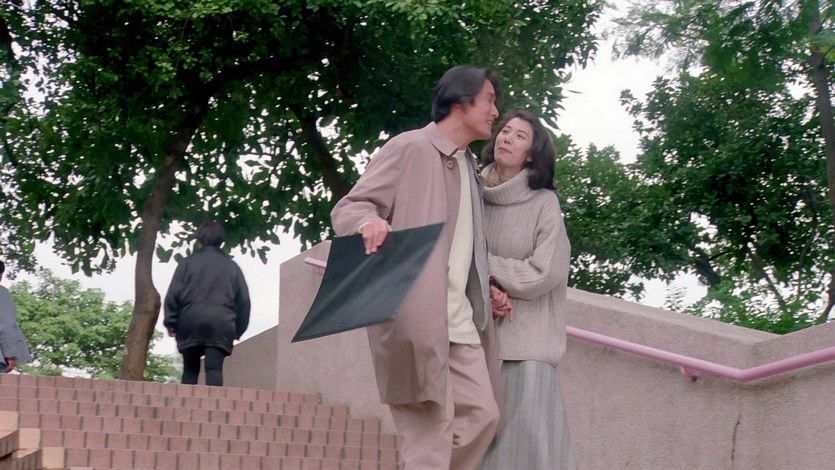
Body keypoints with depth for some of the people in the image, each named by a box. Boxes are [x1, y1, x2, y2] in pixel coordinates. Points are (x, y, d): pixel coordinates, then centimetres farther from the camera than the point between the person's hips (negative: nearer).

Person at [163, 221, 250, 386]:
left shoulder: (187, 263, 7)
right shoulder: (231, 267, 11)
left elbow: (173, 294, 2)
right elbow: (244, 300, 12)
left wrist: (171, 323, 5)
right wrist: (238, 330, 18)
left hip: (191, 321, 0)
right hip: (221, 323, 0)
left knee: (190, 369, 10)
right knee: (214, 368, -7)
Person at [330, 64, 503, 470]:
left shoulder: (470, 169, 22)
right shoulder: (410, 148, -3)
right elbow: (347, 209, -8)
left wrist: (488, 288, 15)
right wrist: (370, 221, -30)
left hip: (461, 325, 8)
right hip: (416, 320, -8)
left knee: (481, 415, 4)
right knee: (430, 437, -9)